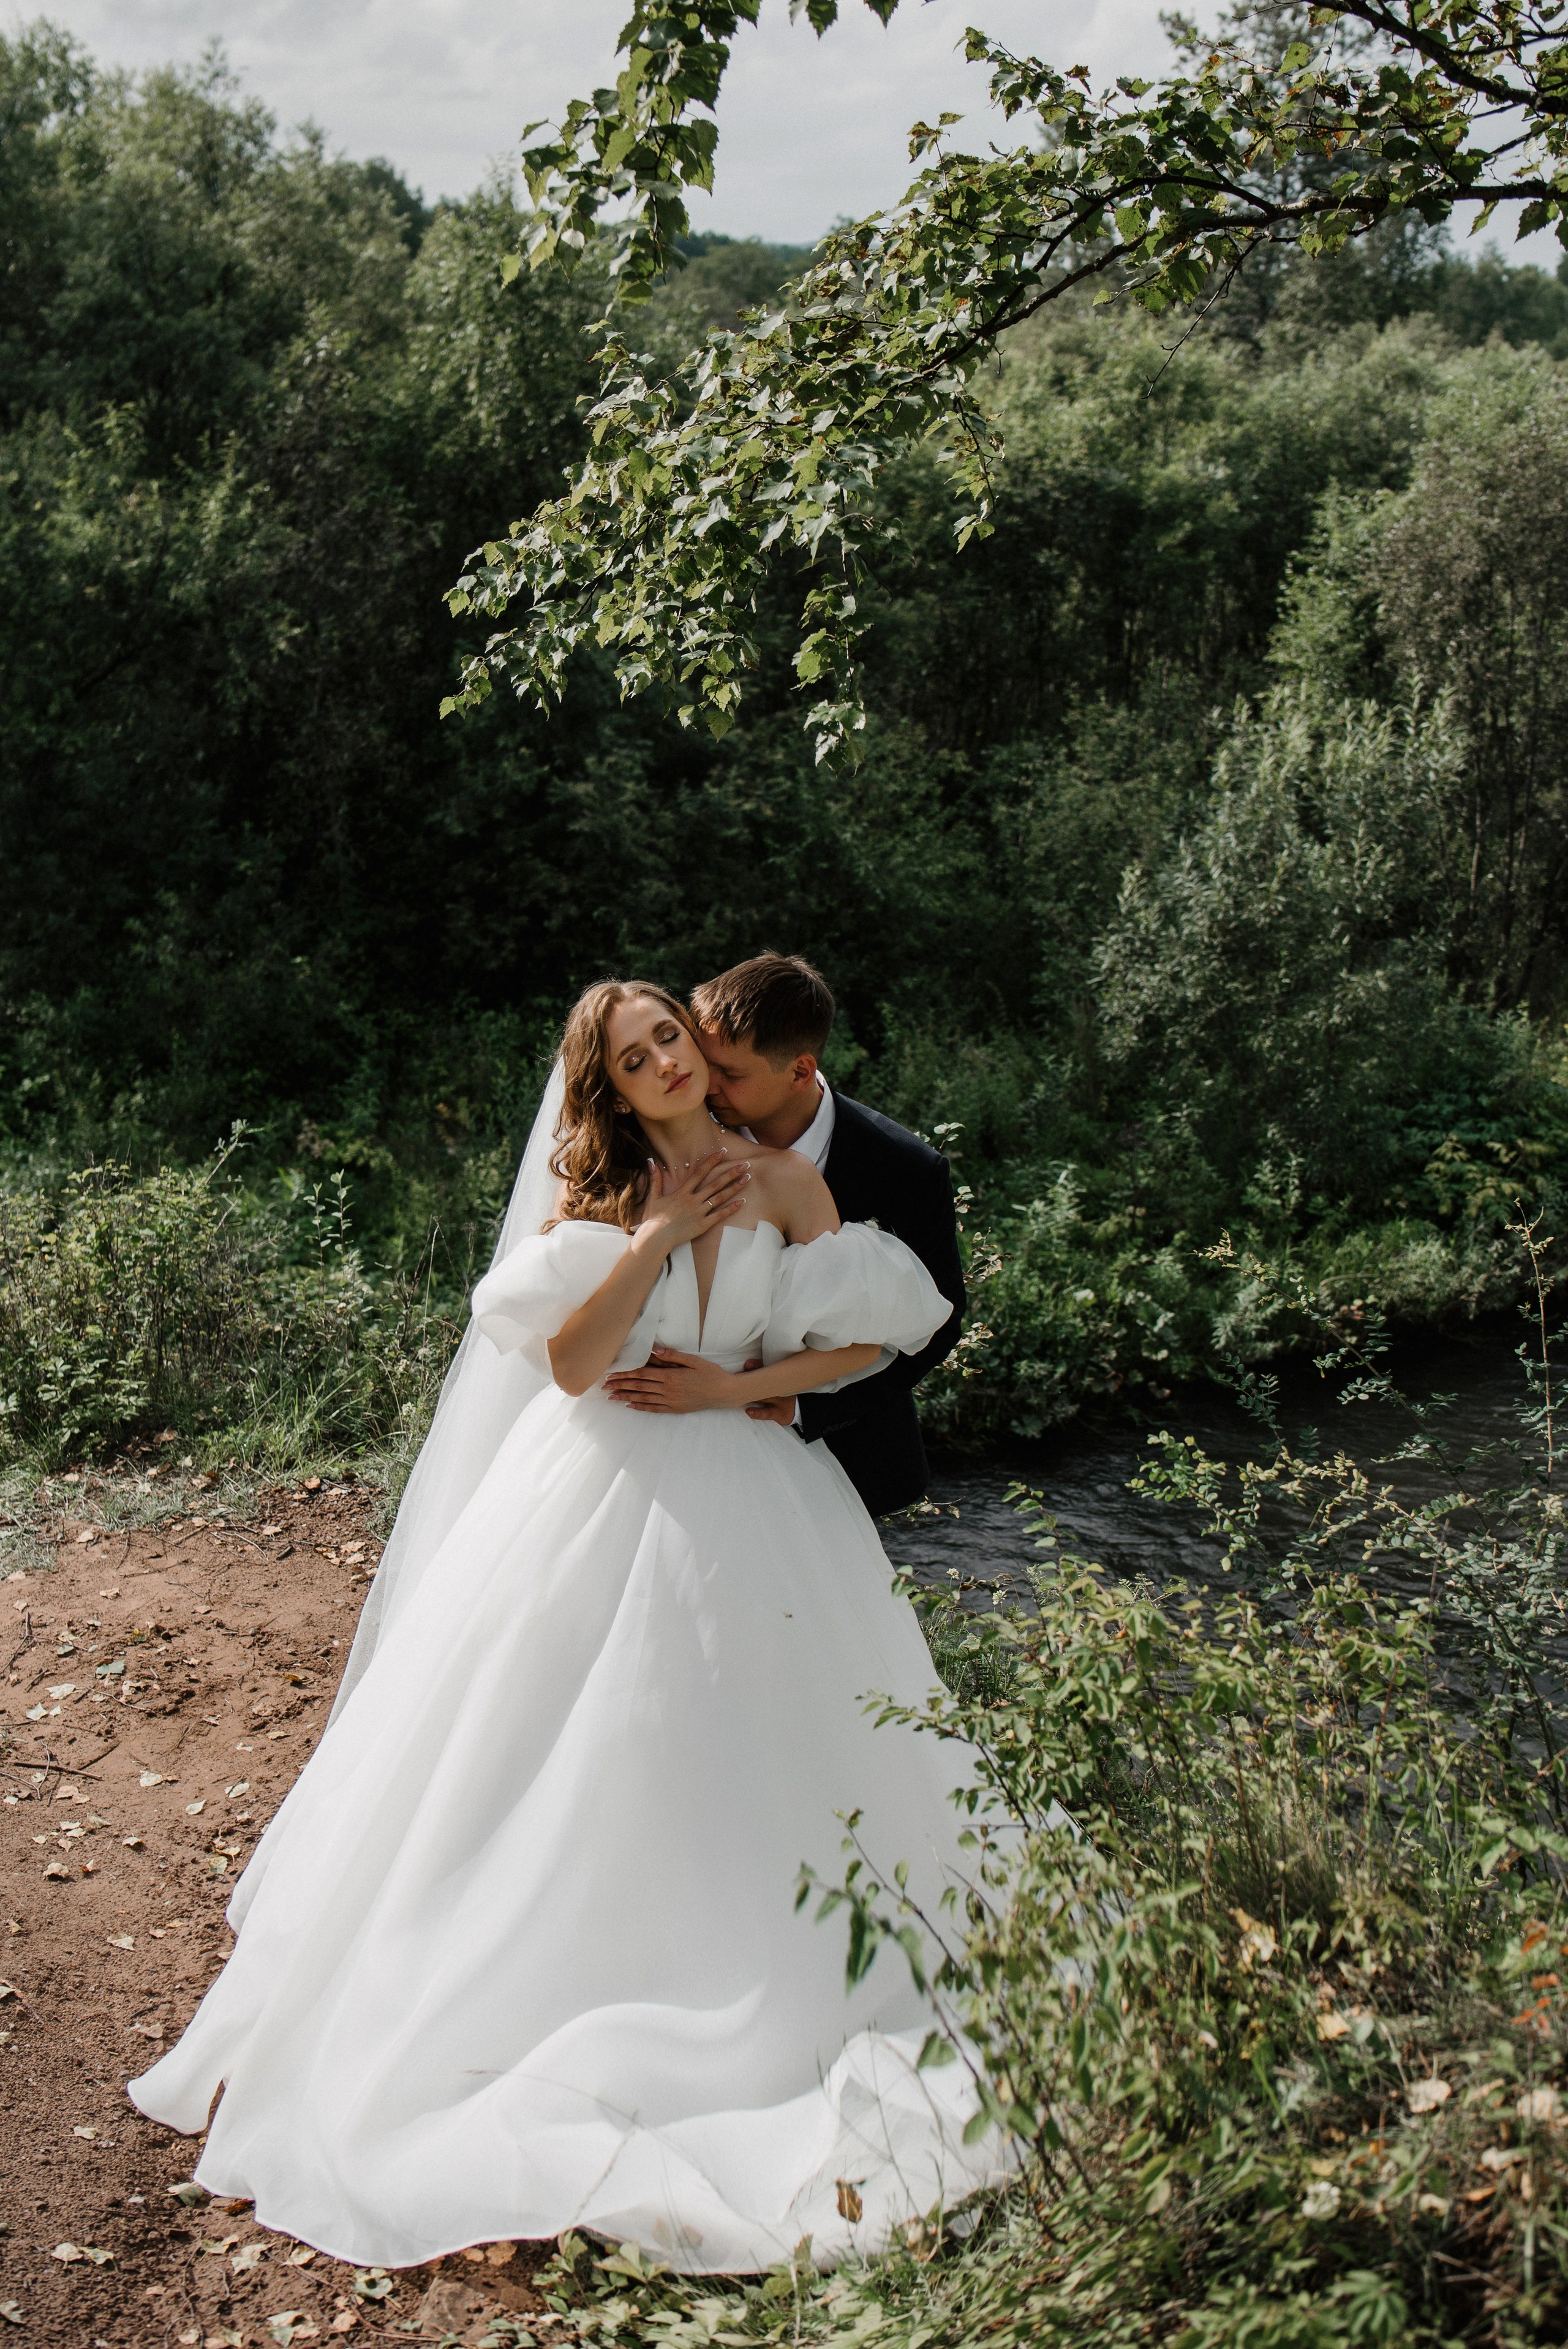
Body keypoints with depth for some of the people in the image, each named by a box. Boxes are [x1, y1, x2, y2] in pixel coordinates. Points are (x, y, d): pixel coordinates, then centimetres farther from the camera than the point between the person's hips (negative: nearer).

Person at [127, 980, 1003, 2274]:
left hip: (750, 1508, 1)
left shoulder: (784, 1181, 1)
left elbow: (864, 1341, 1)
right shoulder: (590, 1196, 0)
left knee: (750, 1759, 8)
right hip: (604, 1501, -1)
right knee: (571, 1768, 3)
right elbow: (572, 1365, -11)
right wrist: (653, 1236, -14)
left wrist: (738, 1385, -8)